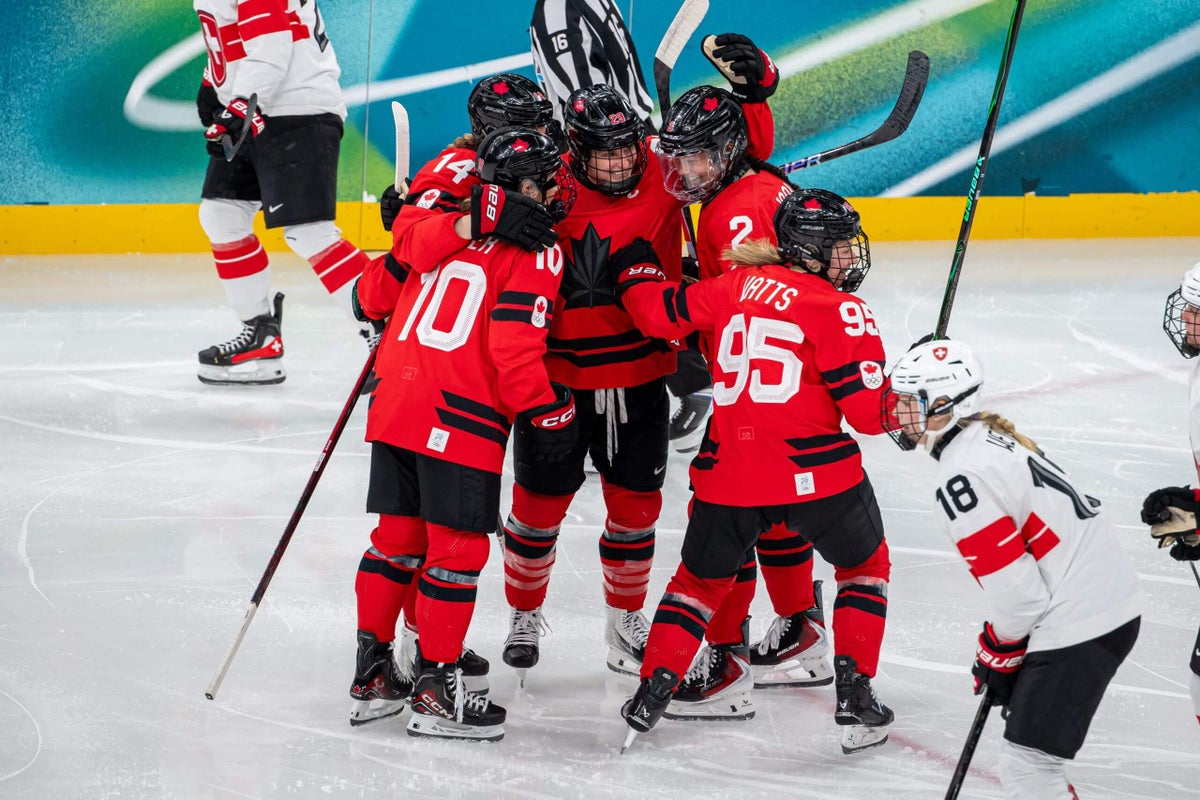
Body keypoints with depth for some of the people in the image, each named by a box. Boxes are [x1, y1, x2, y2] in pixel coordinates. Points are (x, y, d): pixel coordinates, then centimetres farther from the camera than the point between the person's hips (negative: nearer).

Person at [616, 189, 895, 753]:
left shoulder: (738, 285, 8)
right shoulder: (840, 310, -8)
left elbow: (660, 310, 16)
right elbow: (867, 409, -11)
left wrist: (634, 276, 36)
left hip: (729, 470, 4)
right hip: (815, 472, -4)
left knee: (702, 577, 24)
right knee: (864, 565, 20)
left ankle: (654, 689, 17)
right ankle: (855, 693, 11)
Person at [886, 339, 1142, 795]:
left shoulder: (963, 480, -18)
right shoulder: (990, 437, 13)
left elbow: (1014, 589, -19)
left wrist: (998, 652, -1)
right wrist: (1004, 644, 22)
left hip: (1077, 627, -11)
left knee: (1027, 766, -12)